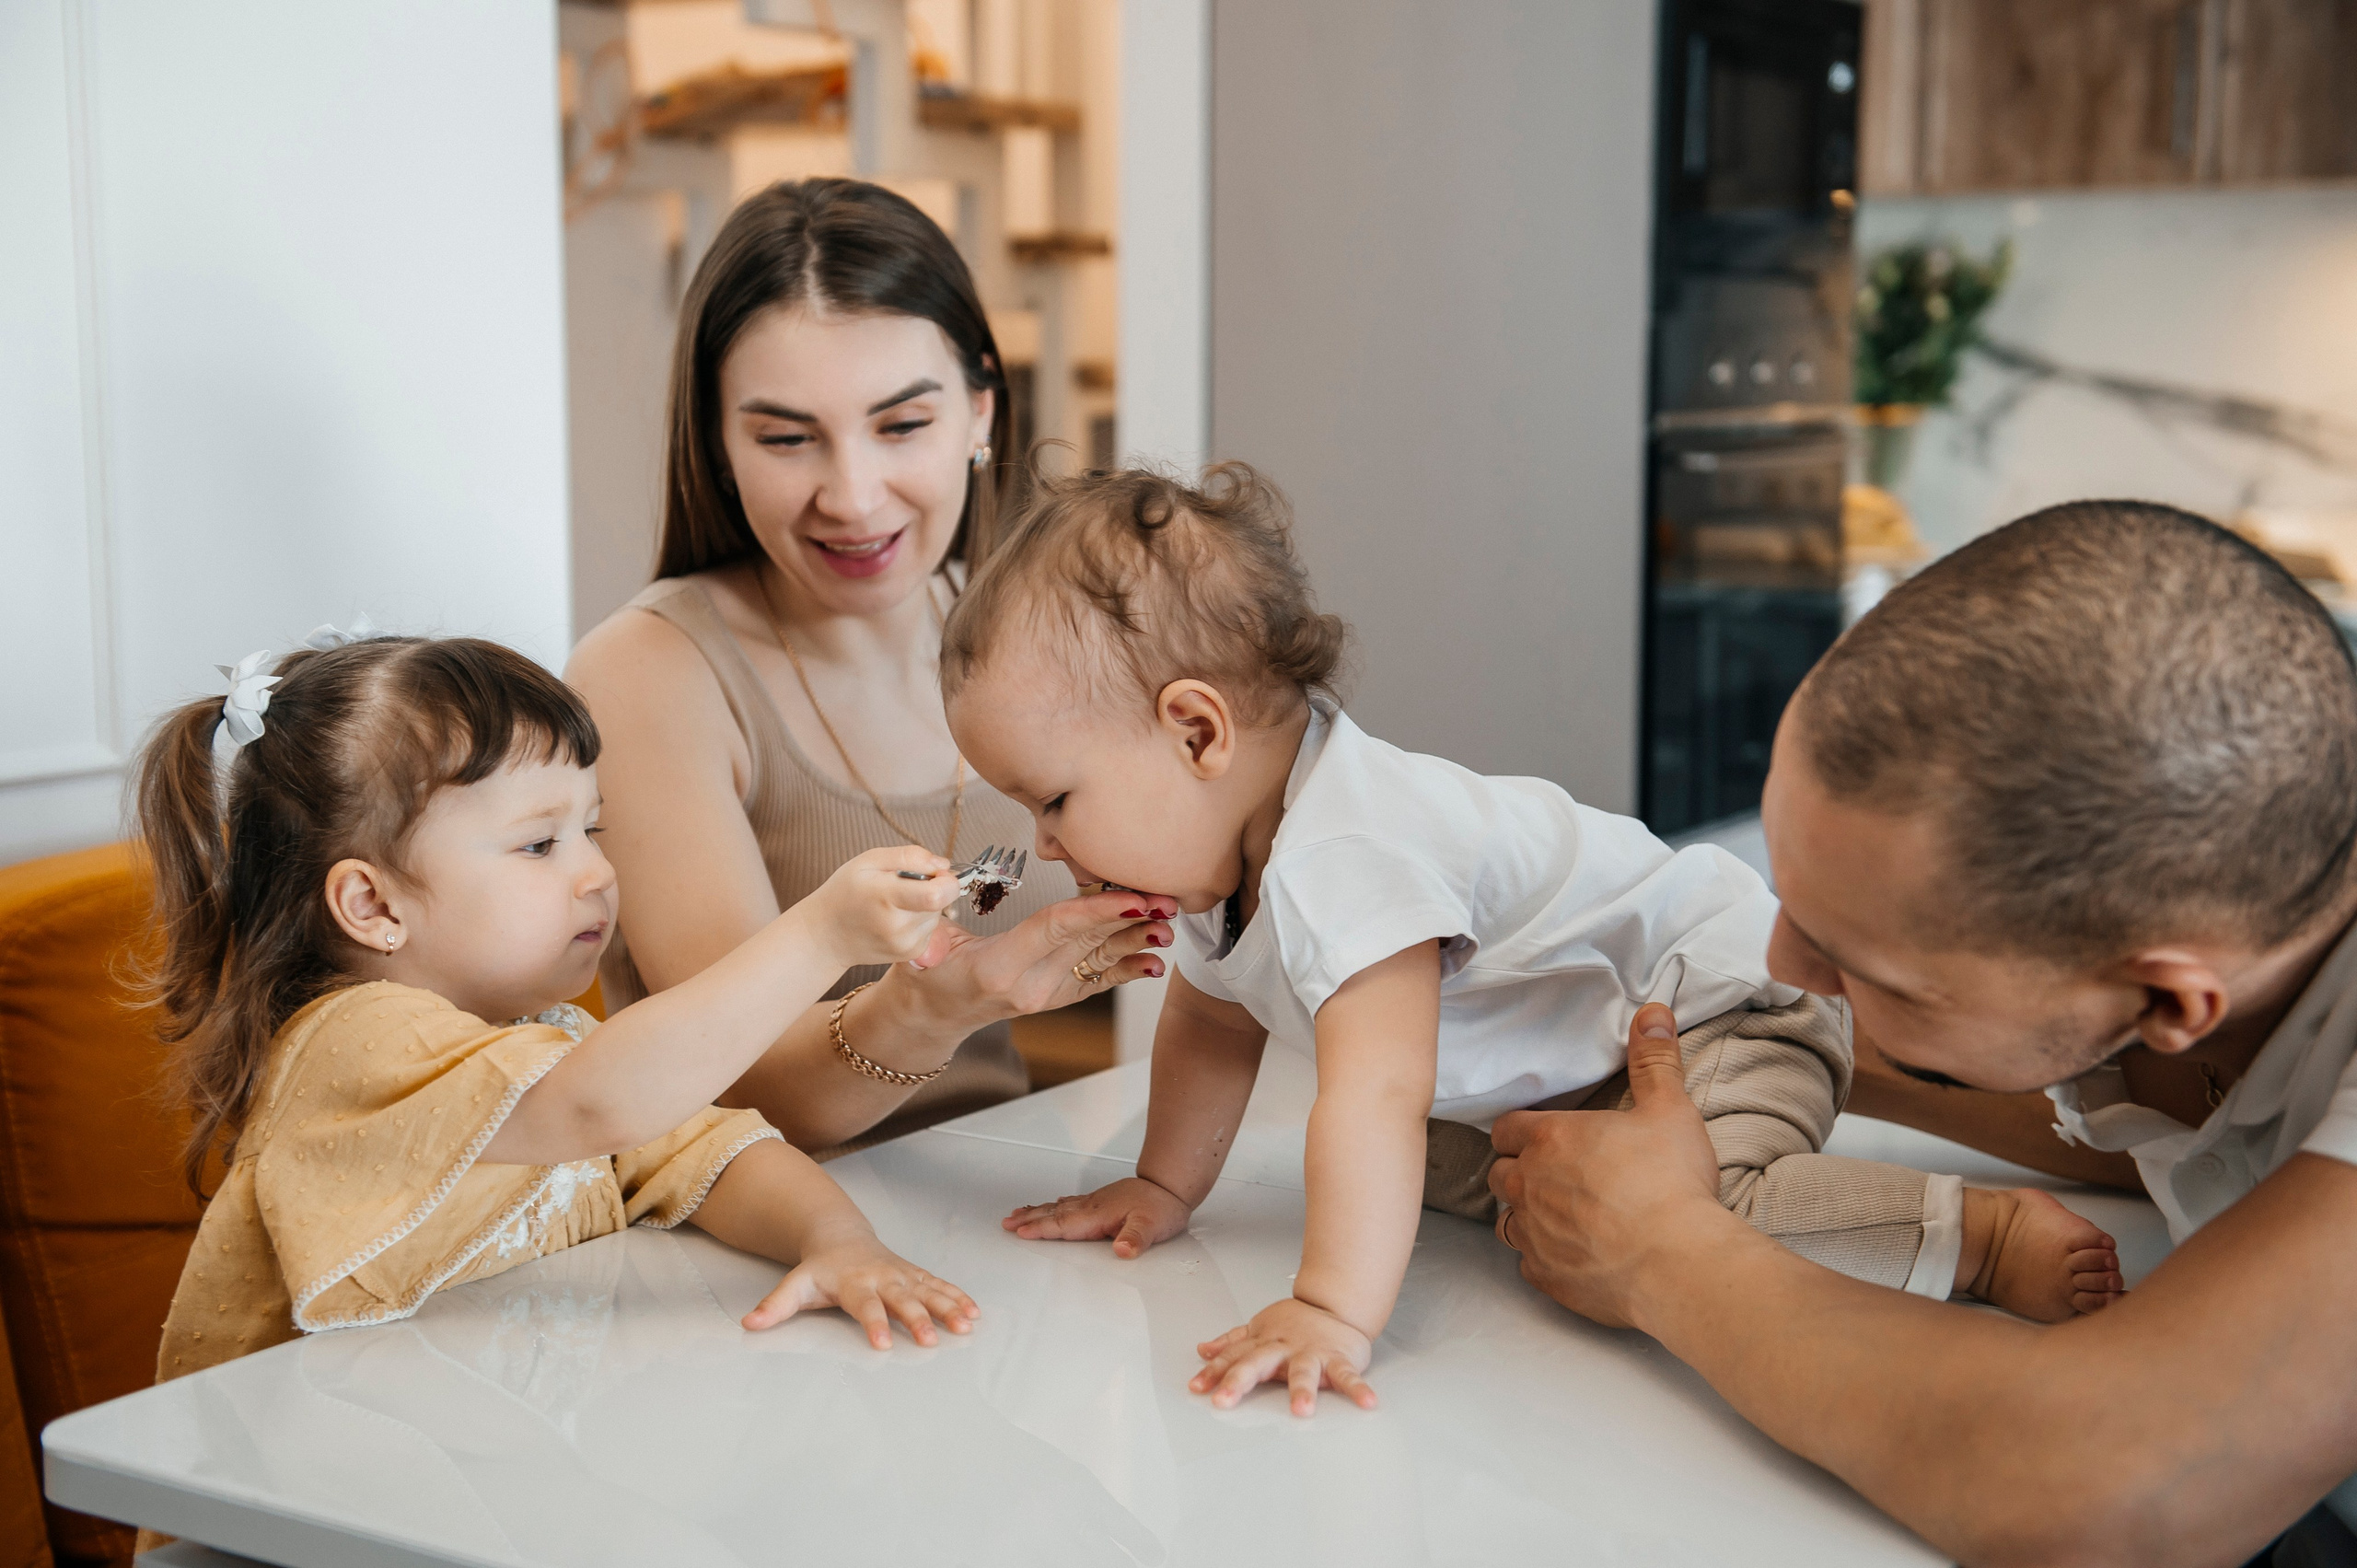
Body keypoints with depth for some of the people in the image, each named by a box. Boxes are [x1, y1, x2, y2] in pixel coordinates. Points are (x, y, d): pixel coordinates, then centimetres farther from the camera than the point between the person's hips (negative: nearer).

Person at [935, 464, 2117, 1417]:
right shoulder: (1230, 834, 0)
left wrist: (1334, 1312, -45)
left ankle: (1985, 1234, -20)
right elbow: (1210, 1022, 16)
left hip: (1708, 1002, -10)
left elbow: (1374, 1096, -42)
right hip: (1564, 1069, 10)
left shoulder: (1344, 864, -33)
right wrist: (1165, 1188, 18)